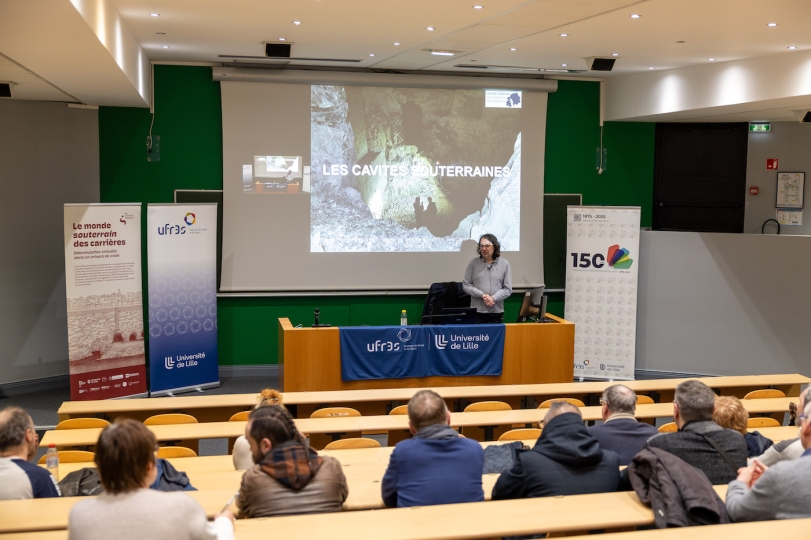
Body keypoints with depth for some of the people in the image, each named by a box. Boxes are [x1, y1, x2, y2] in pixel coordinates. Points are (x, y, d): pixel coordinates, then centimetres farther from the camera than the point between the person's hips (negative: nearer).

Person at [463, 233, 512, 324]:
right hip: (477, 311, 0)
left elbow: (508, 289, 1)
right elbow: (466, 285, 1)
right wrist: (482, 295, -11)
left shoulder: (504, 264, 2)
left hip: (497, 312, 0)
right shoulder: (474, 263, 2)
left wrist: (493, 298, -14)